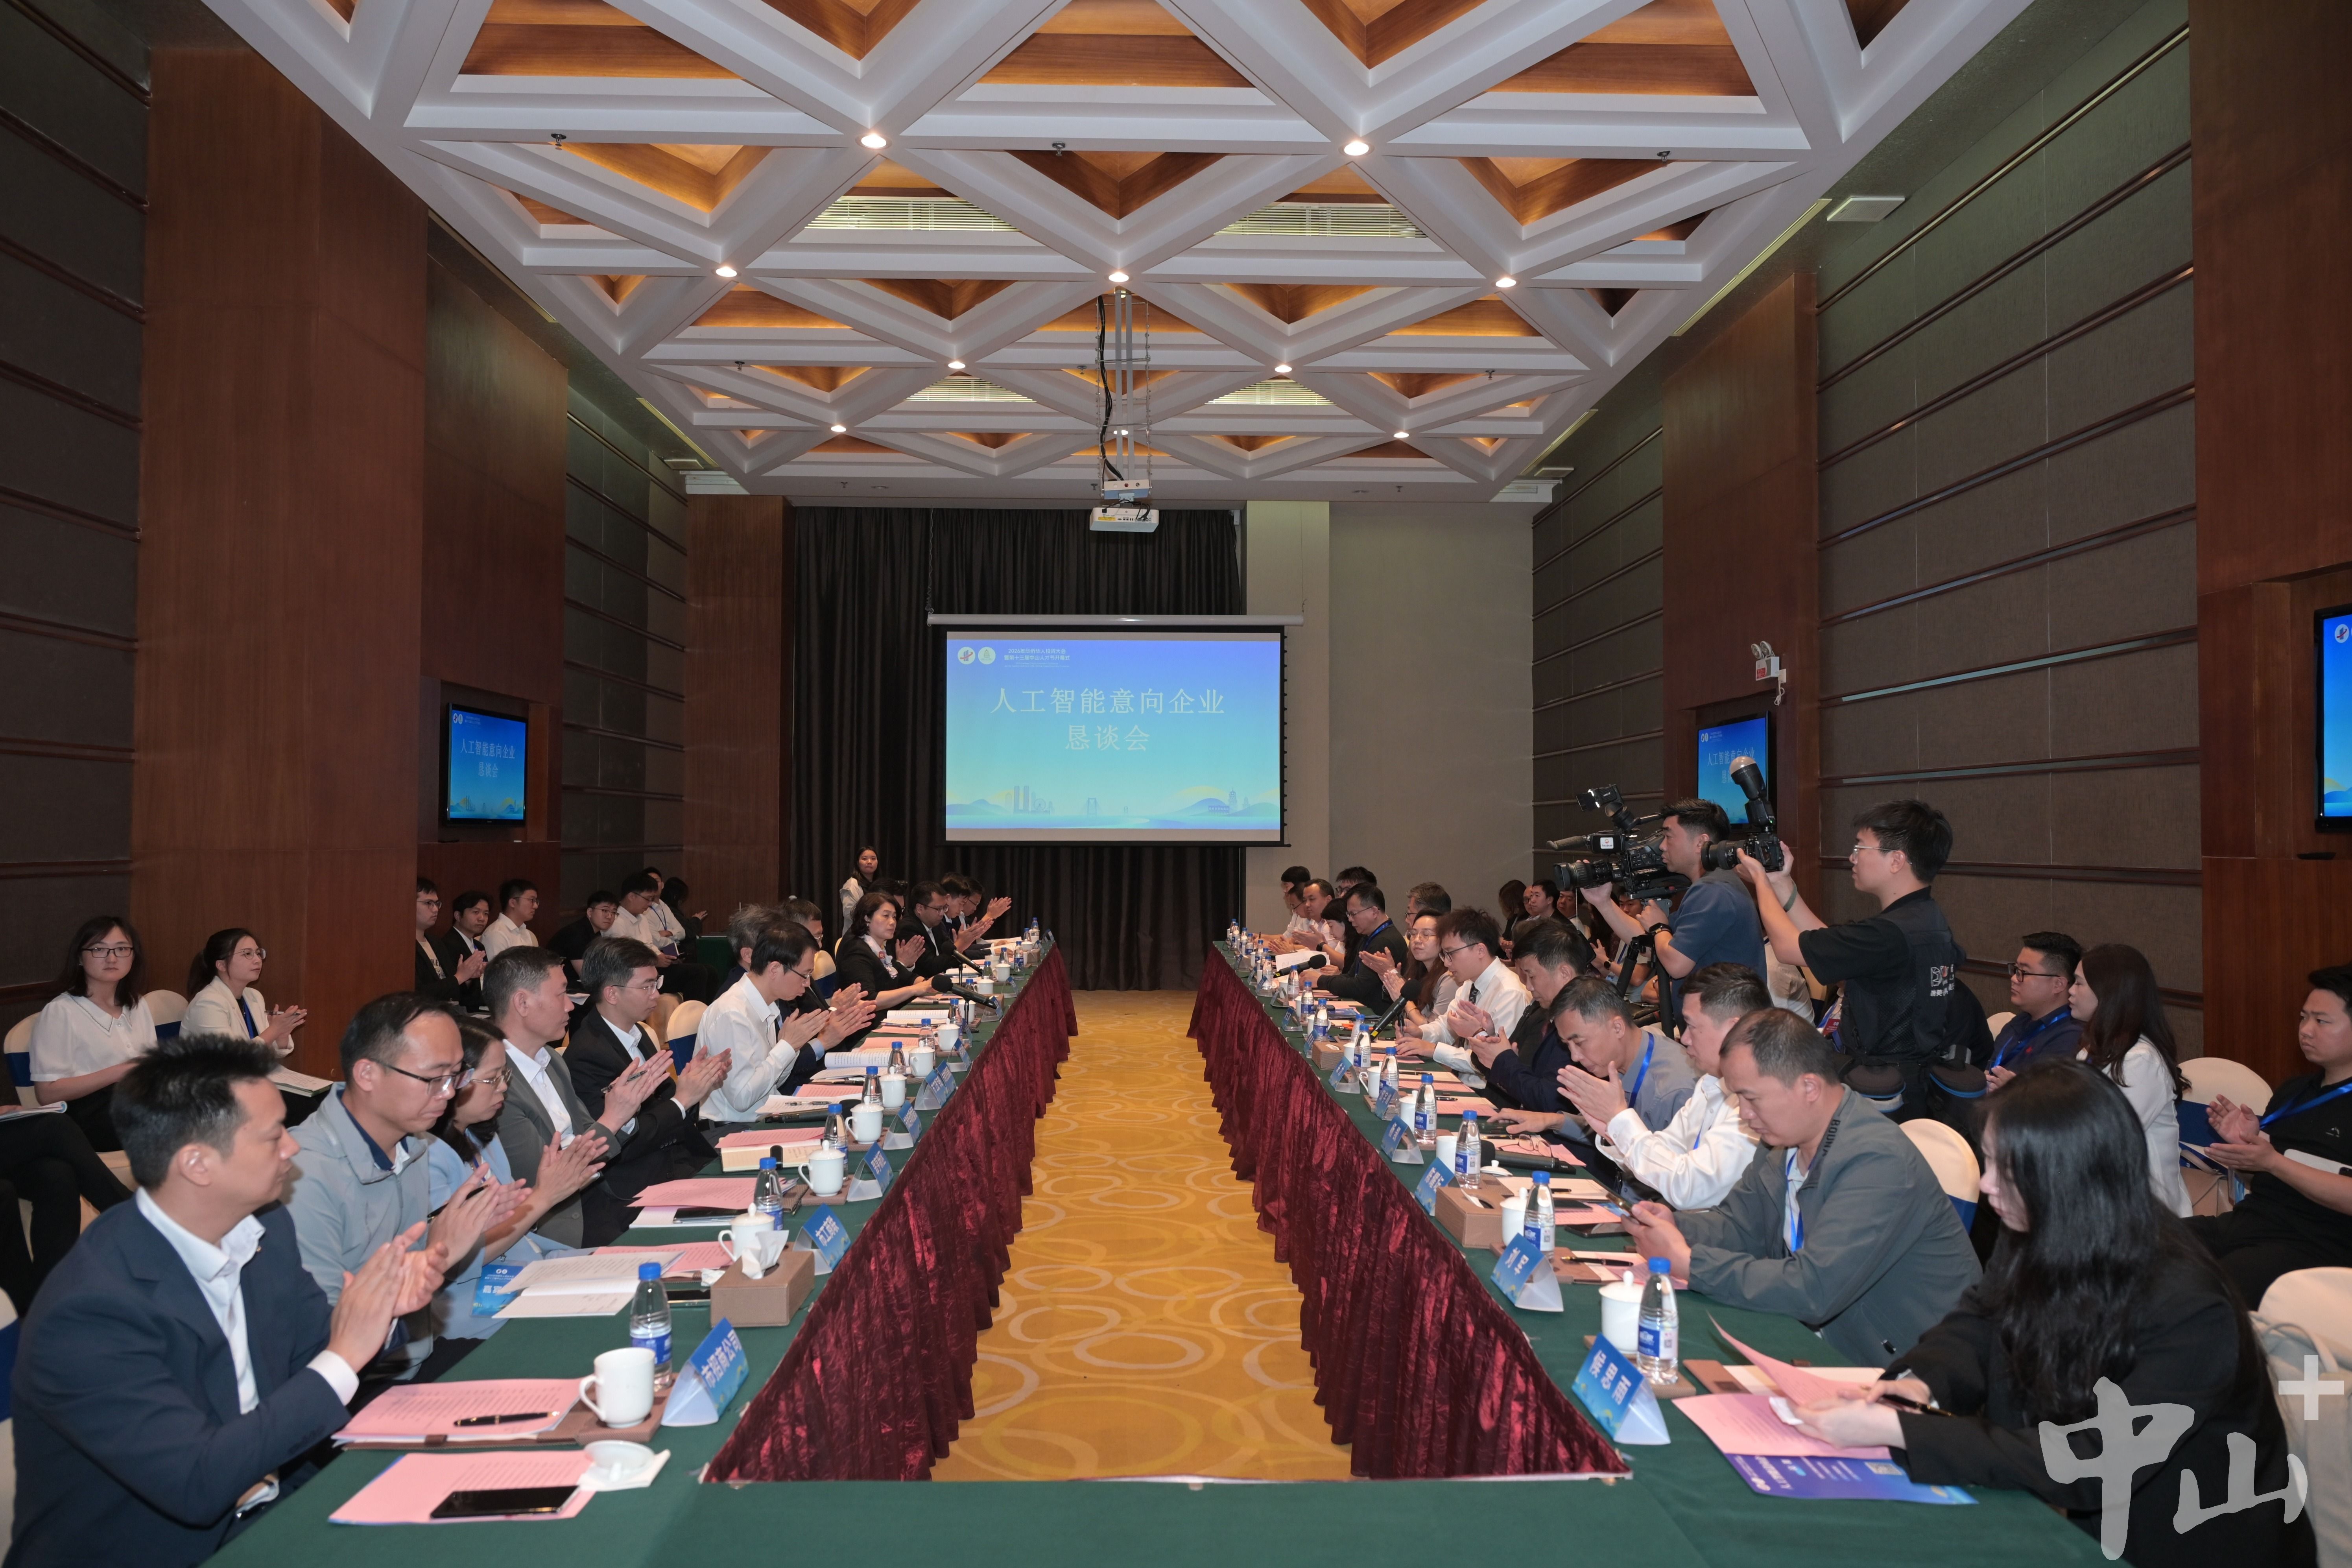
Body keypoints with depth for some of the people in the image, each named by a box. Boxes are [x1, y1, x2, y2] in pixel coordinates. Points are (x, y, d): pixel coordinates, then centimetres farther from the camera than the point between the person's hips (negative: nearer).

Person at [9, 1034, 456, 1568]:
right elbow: (198, 1484, -25)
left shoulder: (265, 1229, -3)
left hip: (271, 1514, 6)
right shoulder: (89, 1312, -23)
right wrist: (344, 1357, -22)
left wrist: (381, 1302, -10)